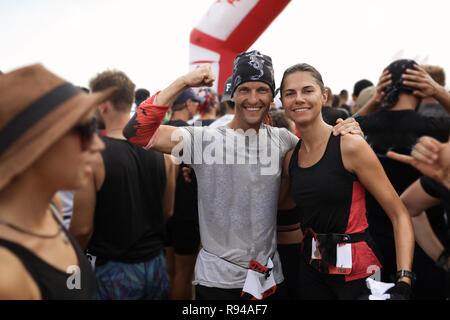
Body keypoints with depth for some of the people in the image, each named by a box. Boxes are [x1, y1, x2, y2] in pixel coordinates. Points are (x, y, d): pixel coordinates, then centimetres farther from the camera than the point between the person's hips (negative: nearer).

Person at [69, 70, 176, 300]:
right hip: (156, 263, 5)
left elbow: (82, 228, -15)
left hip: (112, 271, -4)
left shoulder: (92, 156, -19)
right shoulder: (161, 150, -4)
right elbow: (167, 211, 6)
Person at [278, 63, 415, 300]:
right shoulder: (290, 158, 3)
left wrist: (403, 281, -24)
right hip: (312, 269, 5)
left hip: (356, 271, -5)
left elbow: (400, 215, -15)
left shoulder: (350, 145, -14)